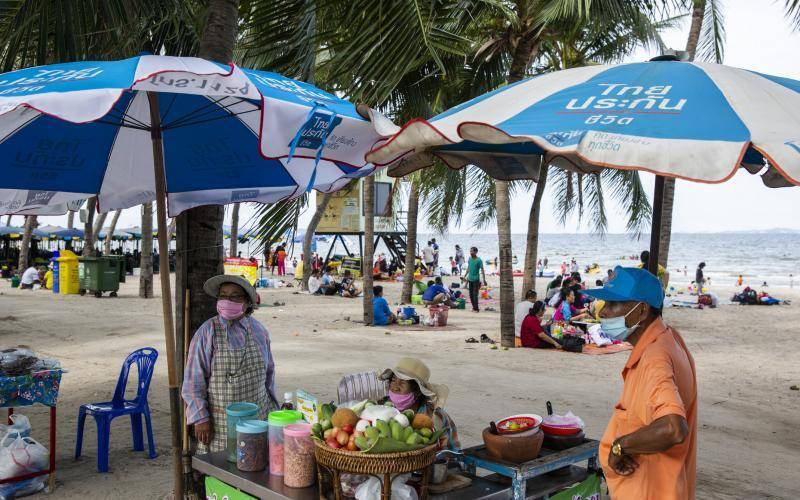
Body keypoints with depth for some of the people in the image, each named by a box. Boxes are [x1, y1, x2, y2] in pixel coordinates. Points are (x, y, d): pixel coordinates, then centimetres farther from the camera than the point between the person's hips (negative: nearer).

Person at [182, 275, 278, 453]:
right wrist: (200, 418, -9)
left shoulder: (259, 331, 7)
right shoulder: (206, 333, -4)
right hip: (220, 423, -3)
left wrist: (272, 408, 17)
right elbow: (194, 380, -4)